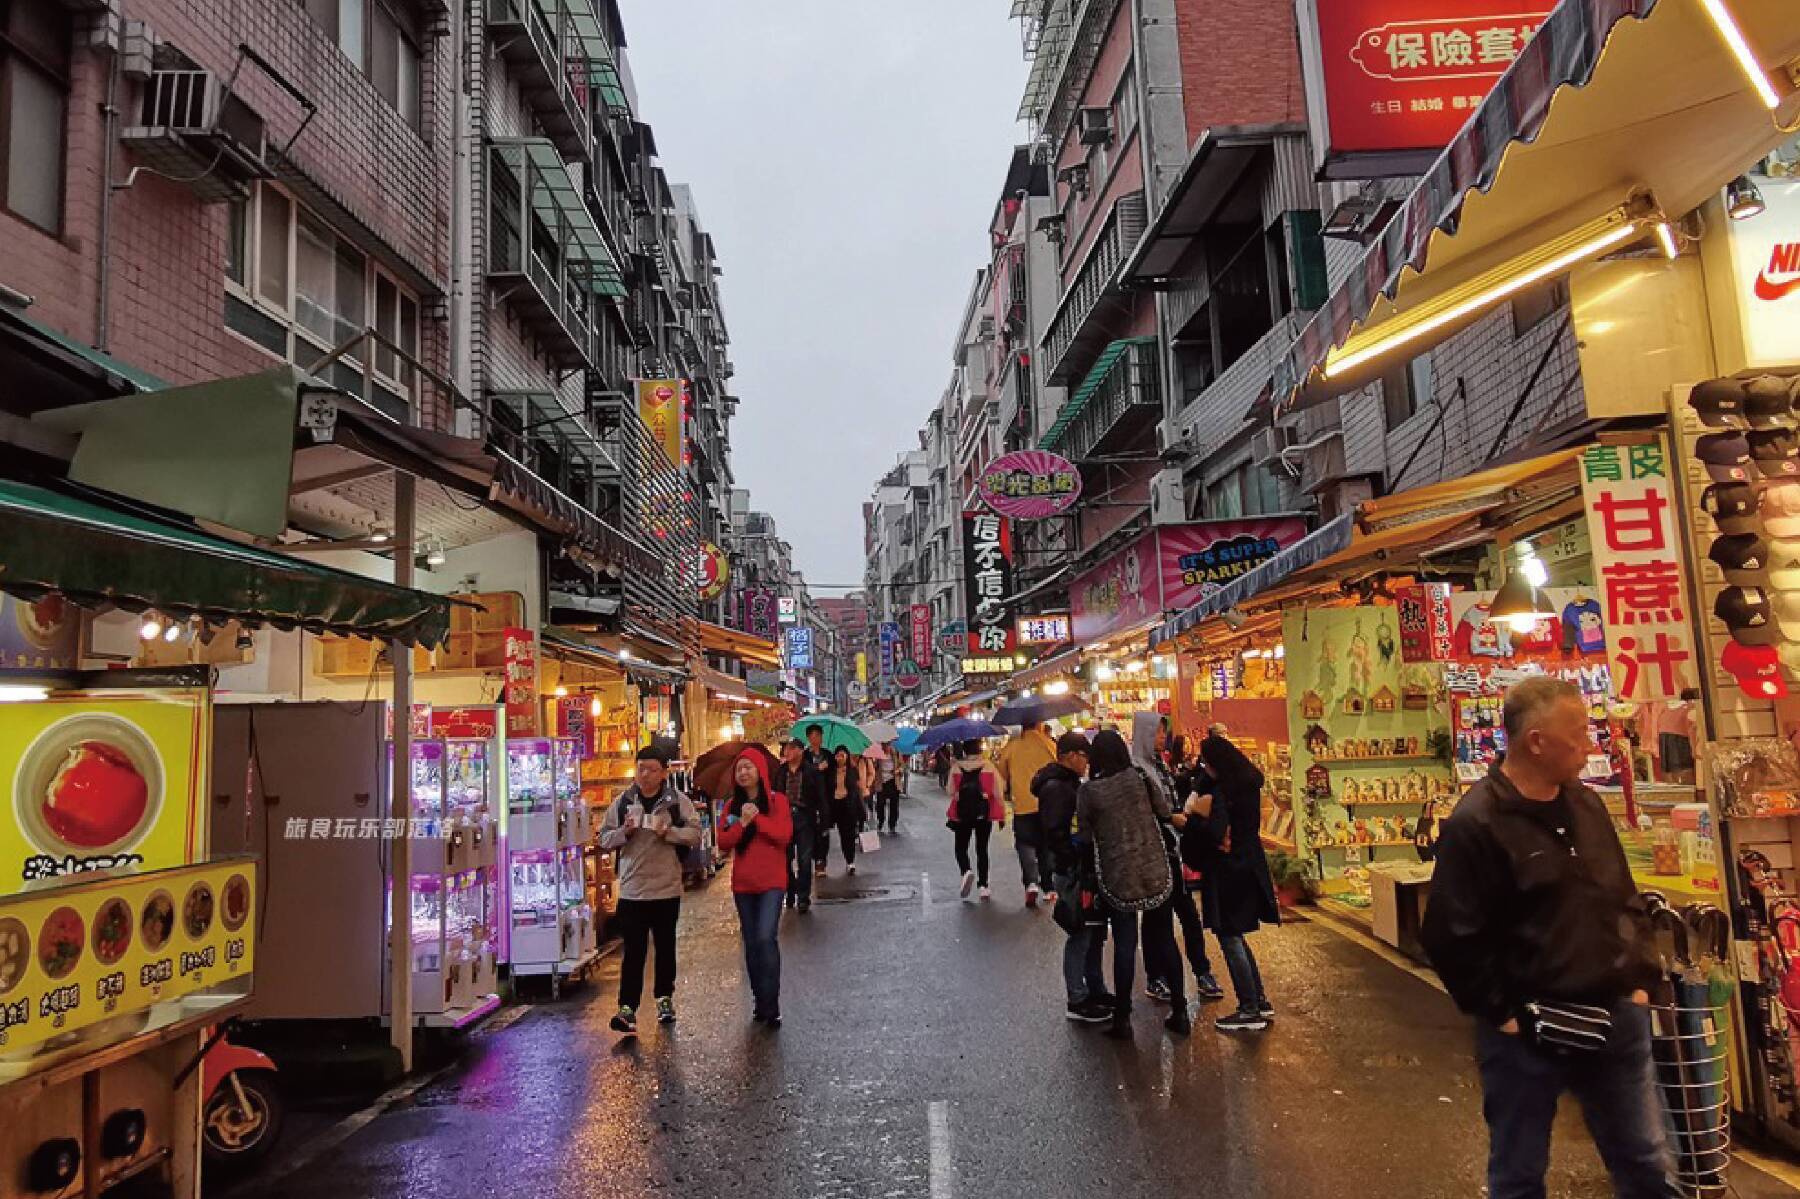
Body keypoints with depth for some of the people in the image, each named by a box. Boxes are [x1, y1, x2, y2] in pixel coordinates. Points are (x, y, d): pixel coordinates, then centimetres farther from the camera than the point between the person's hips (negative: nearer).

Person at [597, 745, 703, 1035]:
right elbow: (604, 838, 6)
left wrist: (668, 831, -21)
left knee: (665, 947, 15)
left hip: (667, 888, 0)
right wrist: (624, 832, -14)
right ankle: (627, 1010, -3)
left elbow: (695, 834, -7)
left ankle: (664, 998, 32)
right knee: (633, 951, -3)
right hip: (631, 889, 0)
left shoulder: (678, 801, -3)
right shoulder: (623, 801, 3)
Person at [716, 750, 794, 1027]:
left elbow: (784, 835, -14)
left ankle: (771, 1007, -12)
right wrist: (742, 822, -15)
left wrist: (756, 817, -17)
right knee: (751, 943, 10)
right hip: (743, 883, 5)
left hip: (771, 881, -4)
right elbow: (723, 843, -1)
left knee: (766, 937, -18)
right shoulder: (732, 805, 8)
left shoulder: (776, 800, -2)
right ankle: (760, 1002, 21)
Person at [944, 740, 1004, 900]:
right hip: (984, 813, 1)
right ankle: (983, 886, 11)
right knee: (982, 849, 12)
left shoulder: (956, 767, -5)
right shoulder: (988, 766, -6)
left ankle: (966, 871, -15)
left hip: (962, 812, -1)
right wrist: (1001, 815, 2)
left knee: (961, 847, 13)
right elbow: (997, 792, -6)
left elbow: (950, 791, -4)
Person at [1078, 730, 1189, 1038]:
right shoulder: (1140, 777, -4)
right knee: (1165, 939, 14)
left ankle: (1122, 1019, 11)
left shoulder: (1088, 790, -9)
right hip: (1156, 872, 2)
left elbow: (1085, 836, -3)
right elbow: (1166, 812, 4)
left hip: (1117, 877, -2)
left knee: (1124, 945, 8)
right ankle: (1180, 1013, 22)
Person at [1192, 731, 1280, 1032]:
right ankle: (1260, 1001, 24)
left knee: (1230, 938, 0)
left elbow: (1216, 833, -24)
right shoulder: (1249, 783, 6)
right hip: (1249, 866, 9)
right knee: (1235, 936, 19)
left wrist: (1195, 813, -10)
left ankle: (1251, 1011, 4)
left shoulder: (1222, 791, -20)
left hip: (1229, 871, -9)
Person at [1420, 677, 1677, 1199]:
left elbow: (1626, 901, 16)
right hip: (1527, 1032, -6)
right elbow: (1451, 940, -18)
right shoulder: (1476, 824, -19)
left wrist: (1641, 979, 7)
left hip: (1616, 1019, 6)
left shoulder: (1586, 805, 5)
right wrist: (1508, 1015, -15)